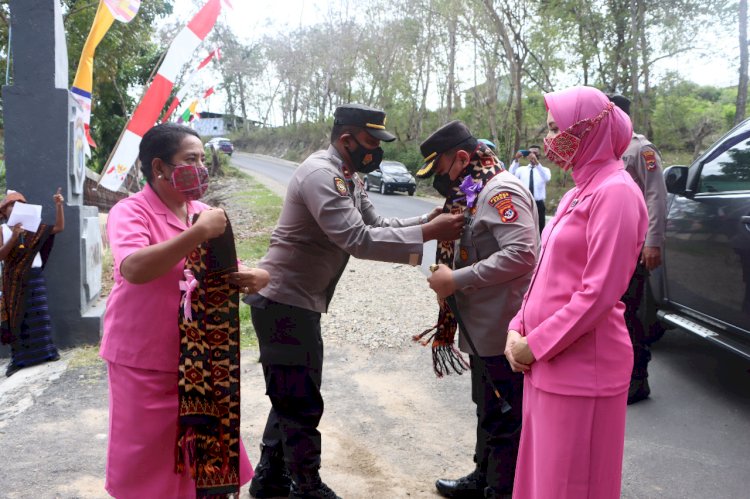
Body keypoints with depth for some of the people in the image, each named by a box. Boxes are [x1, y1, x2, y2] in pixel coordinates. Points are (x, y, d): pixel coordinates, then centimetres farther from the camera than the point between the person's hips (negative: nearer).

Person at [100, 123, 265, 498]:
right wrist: (199, 233, -32)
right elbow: (134, 269, -31)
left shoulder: (204, 213, 6)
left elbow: (228, 272, 14)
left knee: (209, 448, 14)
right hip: (146, 362, -5)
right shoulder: (130, 212, -12)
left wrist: (255, 278, -10)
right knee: (148, 460, 8)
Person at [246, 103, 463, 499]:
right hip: (283, 303, -10)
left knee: (292, 399, 19)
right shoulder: (320, 174, -21)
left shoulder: (347, 178, 12)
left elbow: (376, 226, 14)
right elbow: (358, 240, -29)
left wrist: (427, 220, 0)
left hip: (298, 303, 10)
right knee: (302, 404, 0)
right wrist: (428, 233, -26)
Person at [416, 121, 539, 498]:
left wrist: (457, 280, -25)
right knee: (488, 410, 23)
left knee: (505, 418, 3)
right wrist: (450, 275, 2)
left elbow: (521, 254, -29)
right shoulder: (473, 192, 13)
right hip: (484, 328, 11)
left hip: (502, 331, -11)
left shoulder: (500, 190, -18)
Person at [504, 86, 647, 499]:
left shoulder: (614, 191, -15)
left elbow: (599, 291, -20)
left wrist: (535, 345, -15)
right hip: (548, 362, 9)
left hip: (582, 367, -8)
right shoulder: (578, 193, 14)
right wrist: (517, 330, 4)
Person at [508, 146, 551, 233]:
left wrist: (537, 162, -31)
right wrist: (516, 160, -27)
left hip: (539, 205, -1)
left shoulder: (544, 169, 6)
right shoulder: (521, 169, 8)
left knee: (538, 231, 4)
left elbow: (547, 178, -19)